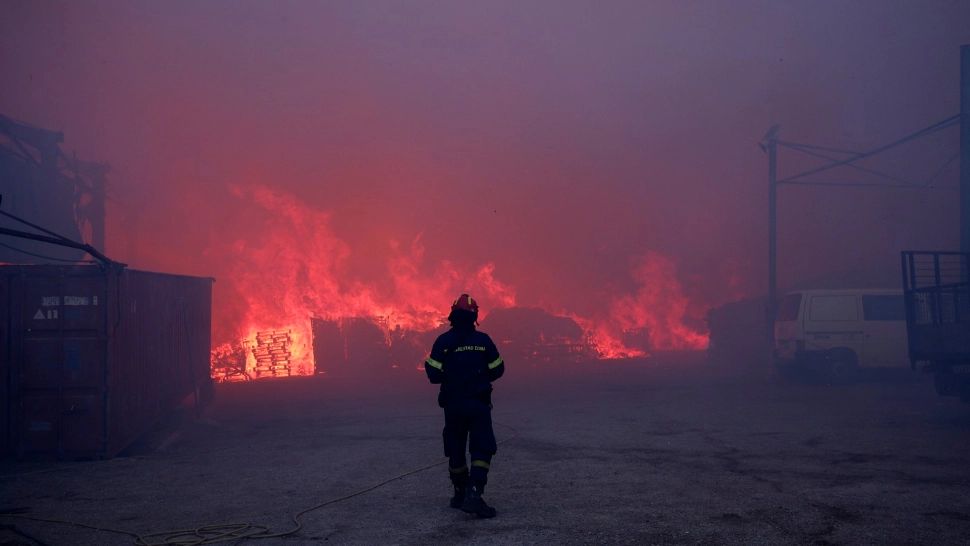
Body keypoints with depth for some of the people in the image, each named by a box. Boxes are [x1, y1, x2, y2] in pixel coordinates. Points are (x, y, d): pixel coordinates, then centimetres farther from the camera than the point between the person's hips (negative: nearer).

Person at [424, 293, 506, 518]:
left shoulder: (443, 341, -4)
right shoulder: (483, 340, -3)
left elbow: (434, 374, -7)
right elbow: (497, 370, 4)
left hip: (452, 404, 1)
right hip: (479, 404, -1)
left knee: (456, 451, 15)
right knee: (482, 450, -1)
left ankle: (460, 494, 23)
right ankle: (474, 494, -17)